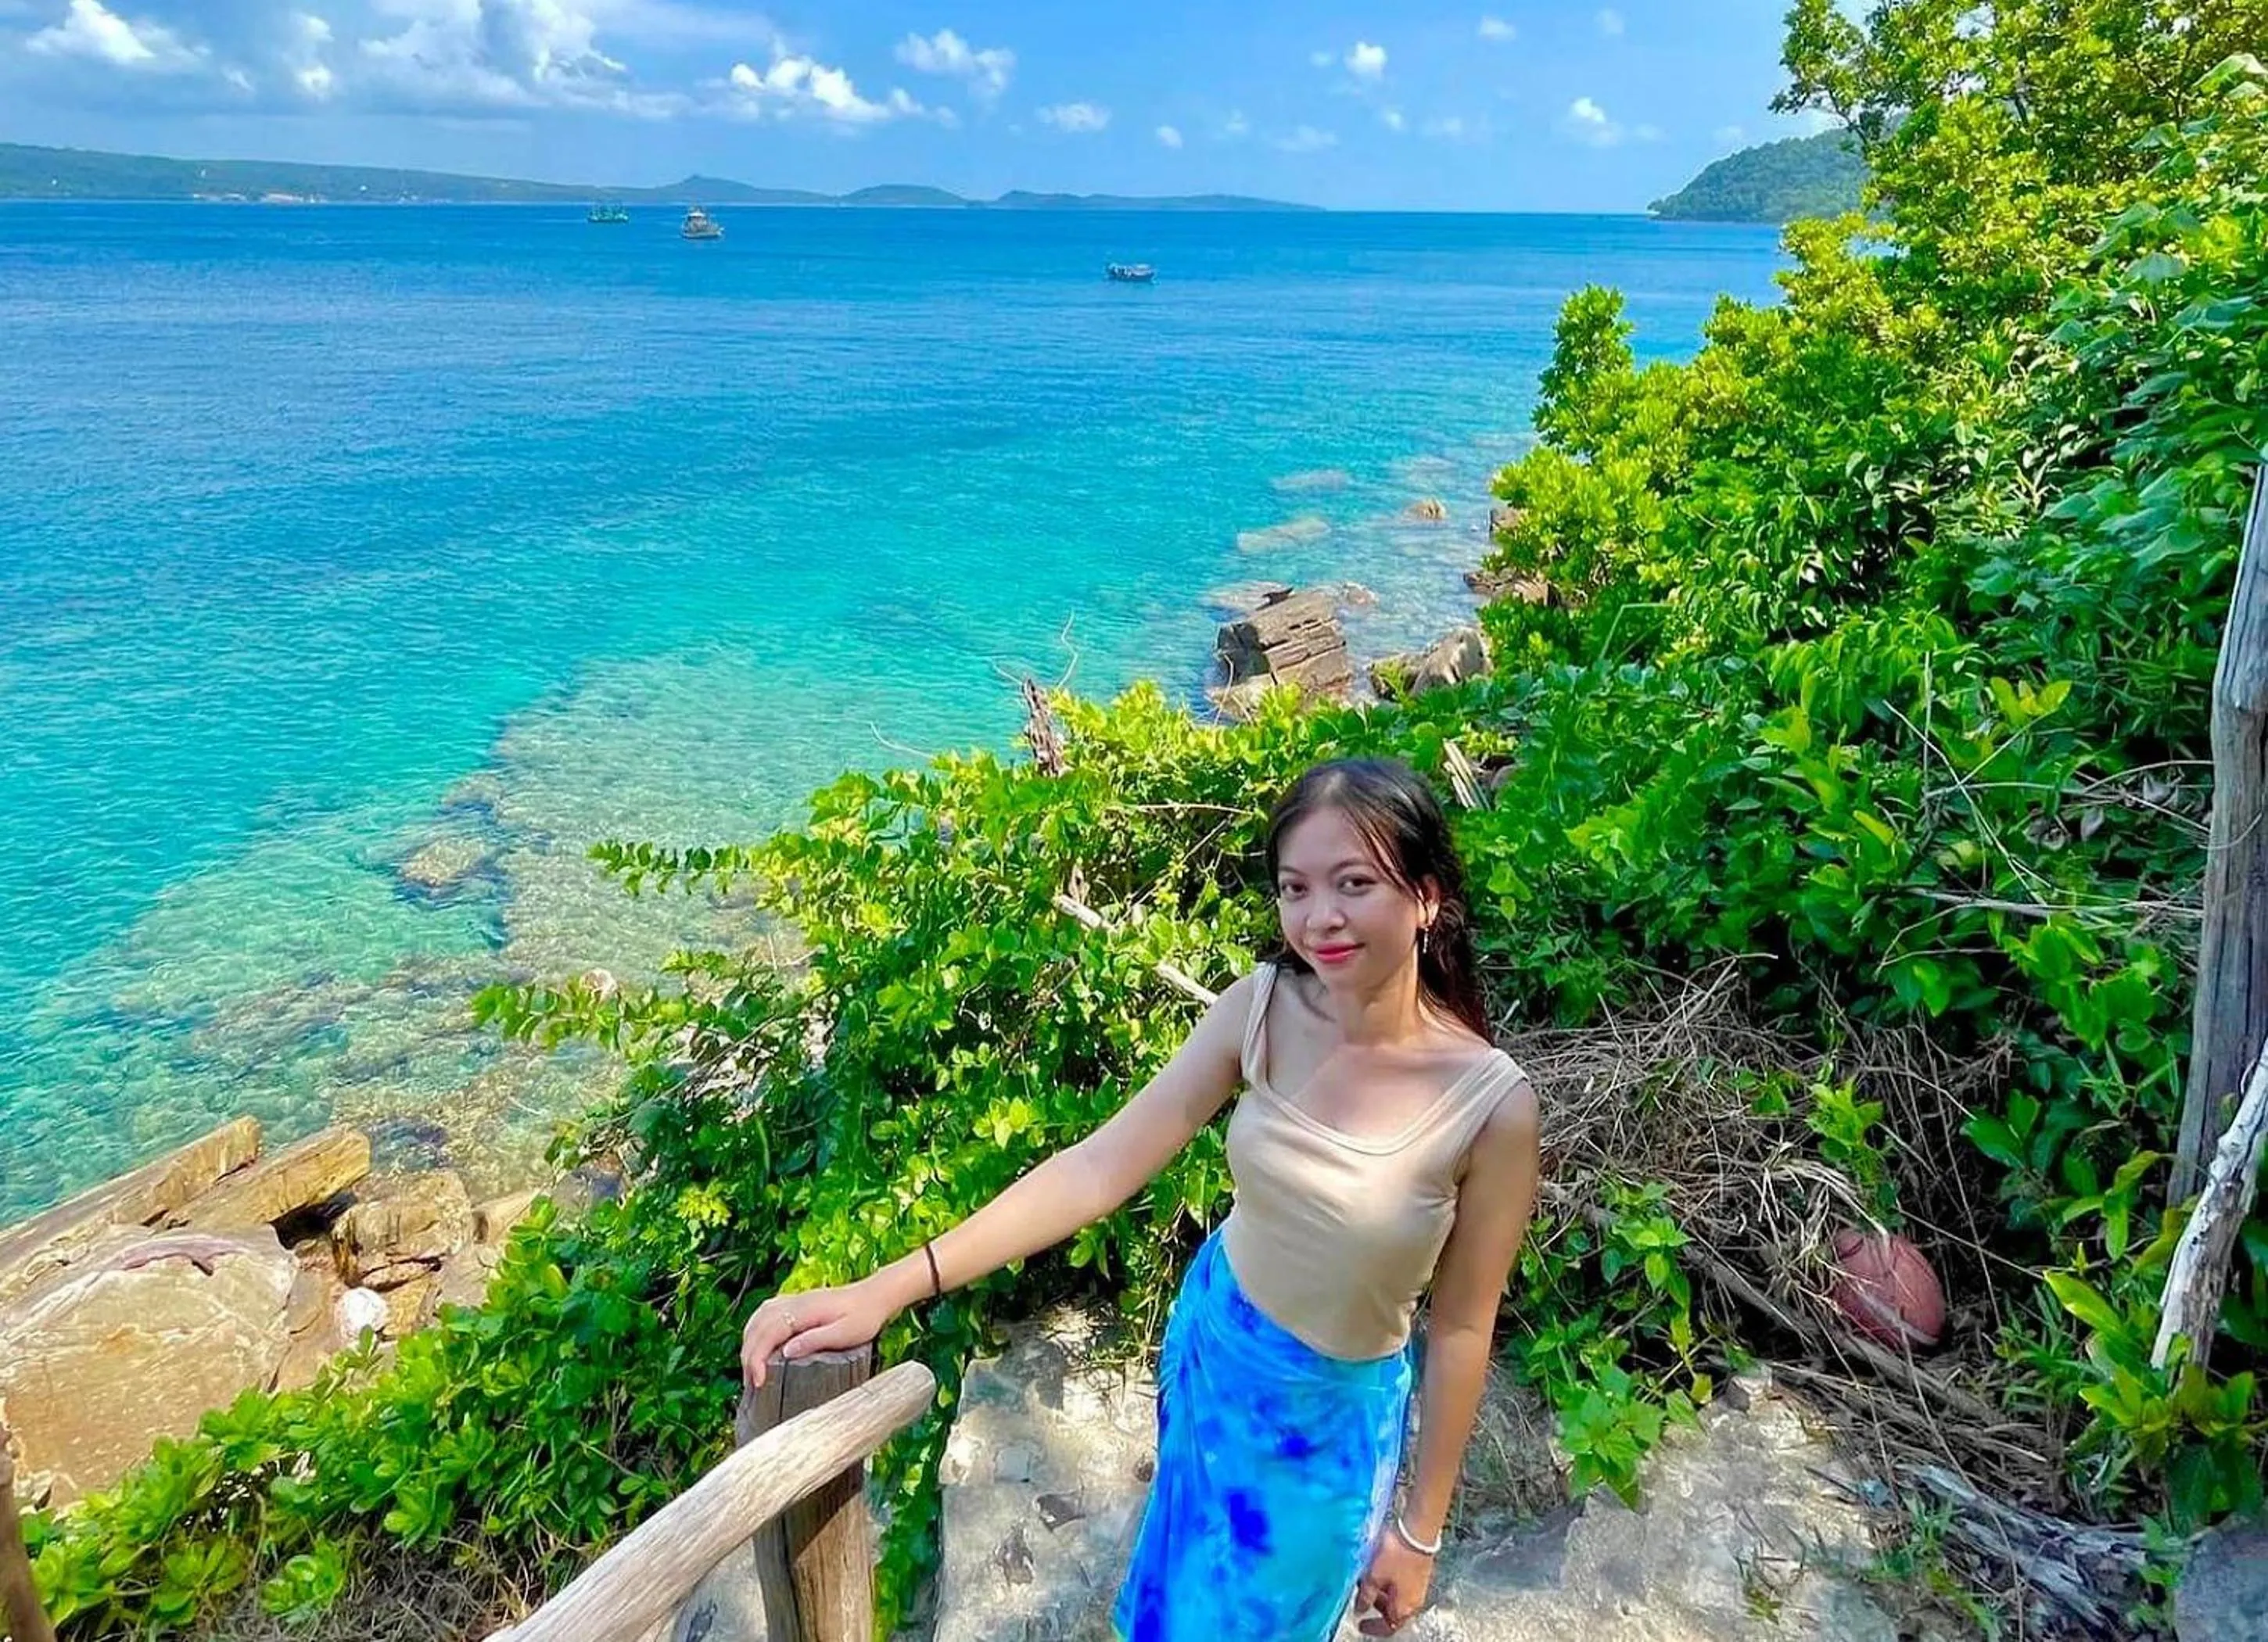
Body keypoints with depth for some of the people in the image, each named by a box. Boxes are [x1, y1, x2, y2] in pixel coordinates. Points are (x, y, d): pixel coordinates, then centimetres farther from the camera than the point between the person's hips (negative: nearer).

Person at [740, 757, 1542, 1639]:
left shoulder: (1491, 1103, -28)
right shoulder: (1260, 1010, -20)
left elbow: (1461, 1327, -16)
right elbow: (1096, 1168, -21)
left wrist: (1419, 1530, -4)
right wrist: (886, 1290, -28)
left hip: (1331, 1415, -3)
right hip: (1210, 1339, 3)